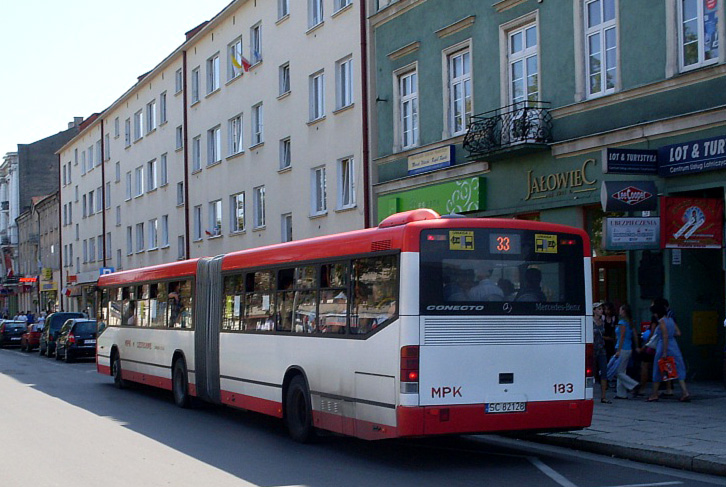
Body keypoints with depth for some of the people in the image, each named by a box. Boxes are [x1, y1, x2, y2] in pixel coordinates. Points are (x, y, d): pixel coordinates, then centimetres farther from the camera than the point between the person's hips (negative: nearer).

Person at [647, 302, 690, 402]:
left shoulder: (661, 321, -12)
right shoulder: (671, 320, 11)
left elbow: (665, 336, -18)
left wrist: (664, 352, -20)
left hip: (664, 346, -7)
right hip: (674, 345, 7)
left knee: (658, 371, 5)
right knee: (678, 369, 5)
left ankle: (654, 394, 12)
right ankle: (685, 392, -7)